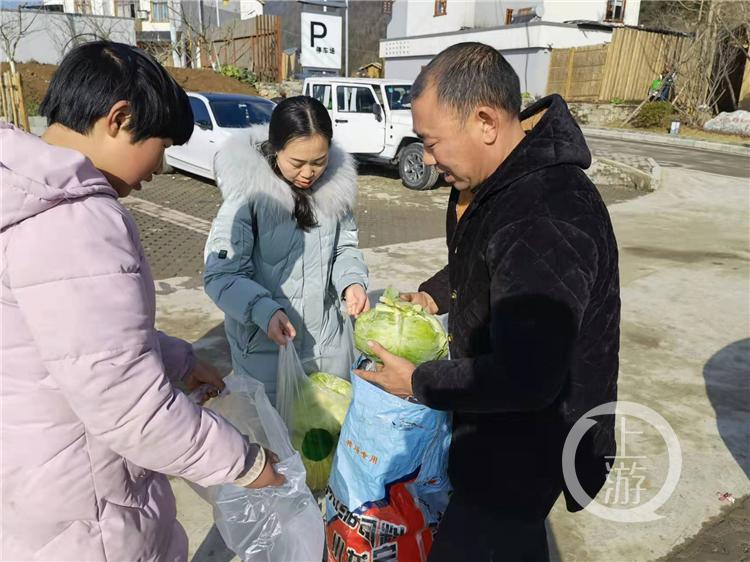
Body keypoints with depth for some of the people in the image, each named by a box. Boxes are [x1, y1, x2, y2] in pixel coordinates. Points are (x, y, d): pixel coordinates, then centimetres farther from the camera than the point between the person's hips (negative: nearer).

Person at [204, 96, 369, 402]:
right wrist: (263, 310, -32)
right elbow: (221, 274, -17)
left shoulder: (337, 183, -6)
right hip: (265, 343, -4)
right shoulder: (249, 191, -19)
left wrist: (352, 281, -13)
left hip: (329, 340, 4)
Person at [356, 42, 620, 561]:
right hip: (497, 408, 9)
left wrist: (418, 383, -21)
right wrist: (433, 295, 1)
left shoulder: (546, 222, -35)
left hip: (529, 431, -9)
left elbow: (526, 379, -34)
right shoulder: (496, 179, -2)